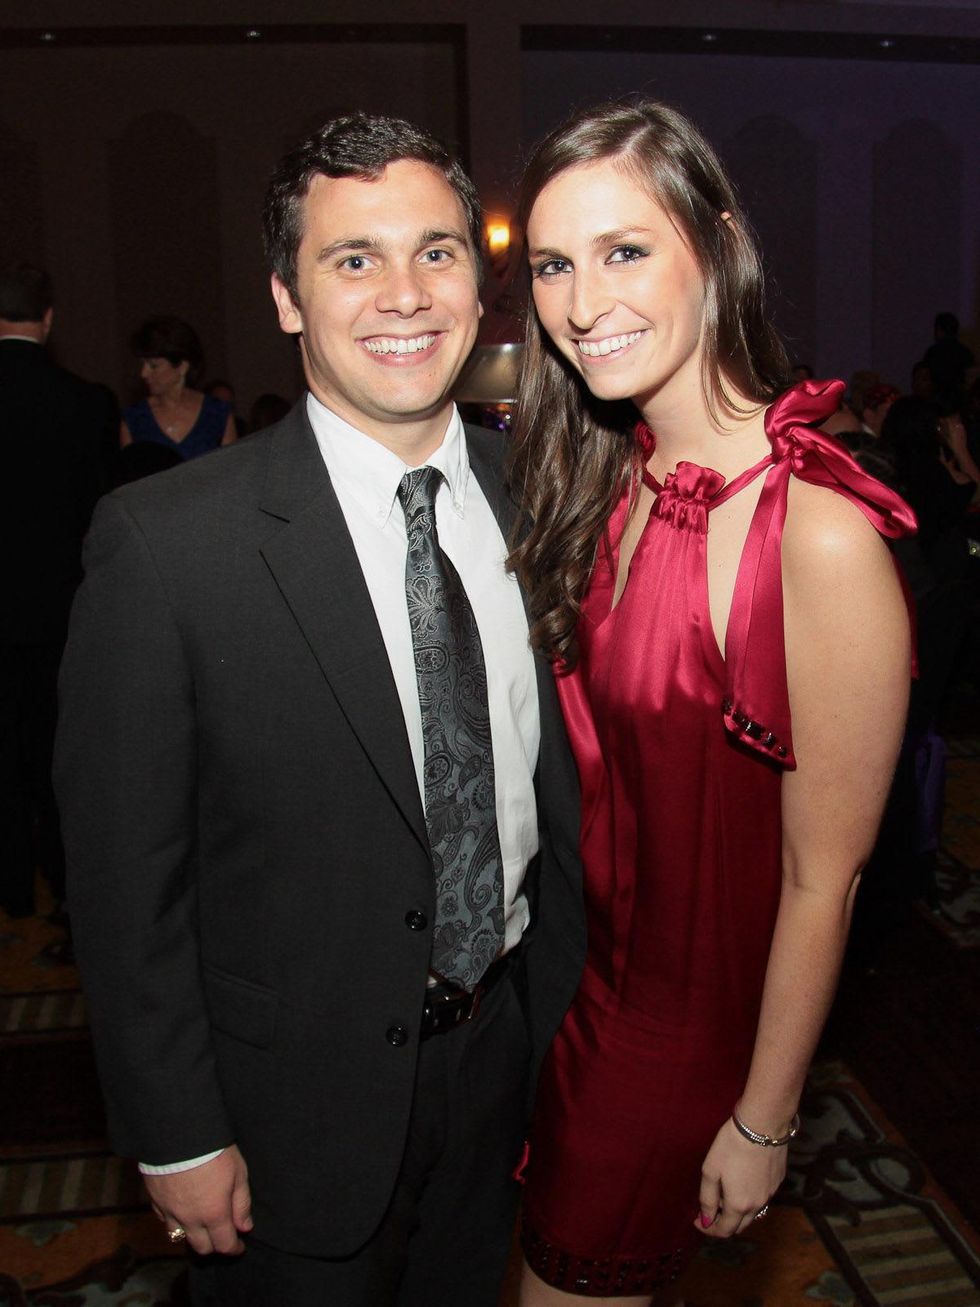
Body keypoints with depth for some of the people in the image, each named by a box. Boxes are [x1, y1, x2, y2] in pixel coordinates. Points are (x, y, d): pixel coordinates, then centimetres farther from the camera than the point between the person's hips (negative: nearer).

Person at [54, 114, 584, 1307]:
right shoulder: (163, 544, -22)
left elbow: (561, 780, 3)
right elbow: (123, 875, -15)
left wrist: (565, 1008, 7)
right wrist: (178, 1141, -9)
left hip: (504, 1056, 5)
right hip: (297, 1100, -4)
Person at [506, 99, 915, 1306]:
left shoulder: (822, 536, -28)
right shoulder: (616, 480, -5)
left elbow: (822, 883, -20)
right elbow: (595, 745, 3)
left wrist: (762, 1123, -10)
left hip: (694, 1017, -6)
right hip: (587, 965, 6)